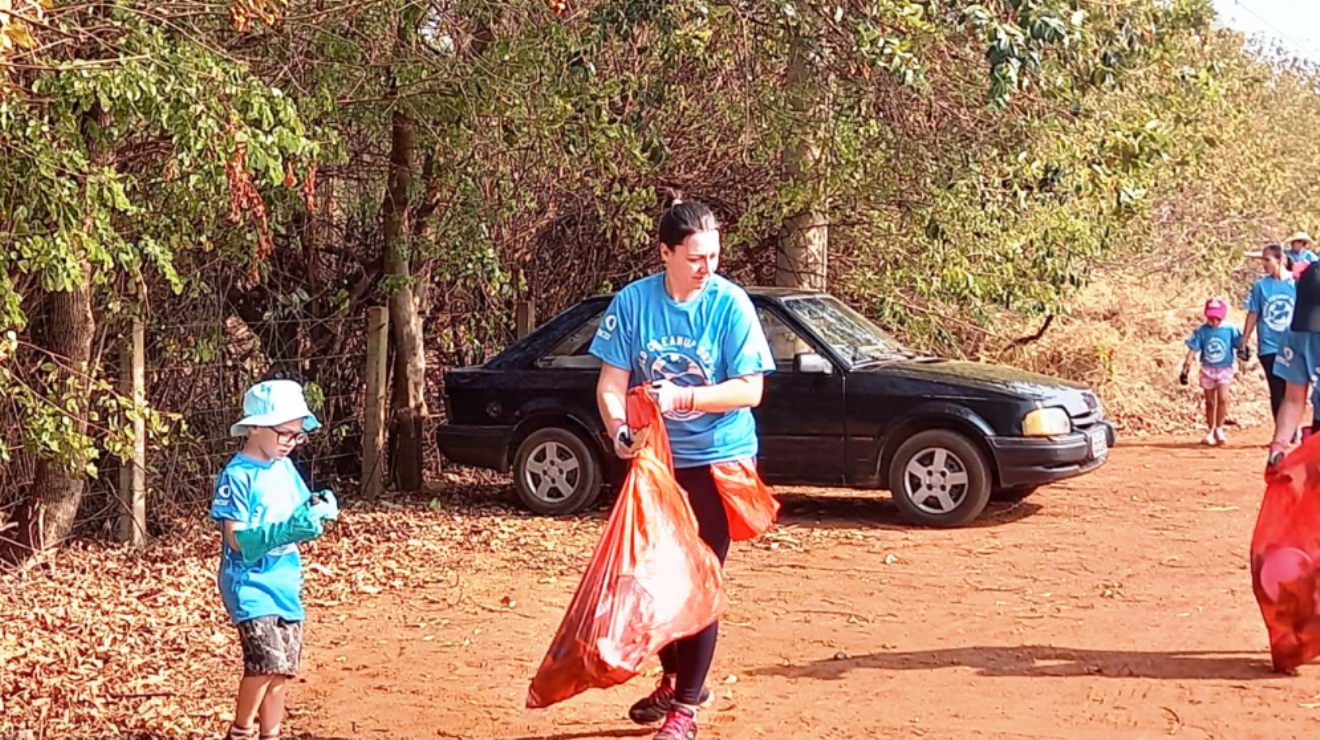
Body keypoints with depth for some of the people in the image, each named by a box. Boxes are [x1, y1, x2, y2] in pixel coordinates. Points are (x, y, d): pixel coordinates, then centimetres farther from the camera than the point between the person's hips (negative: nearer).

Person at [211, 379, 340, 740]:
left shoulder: (285, 468, 6)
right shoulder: (237, 476, -15)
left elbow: (300, 515, 14)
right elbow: (237, 539, -20)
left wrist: (318, 509, -9)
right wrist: (287, 531, -30)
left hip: (285, 583, 7)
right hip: (250, 584, -7)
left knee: (282, 667, 10)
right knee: (268, 660, -18)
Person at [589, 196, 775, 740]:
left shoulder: (730, 304, -13)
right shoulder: (633, 302, -8)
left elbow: (749, 390, -15)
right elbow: (611, 382, -6)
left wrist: (683, 398, -27)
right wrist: (618, 427, -25)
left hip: (716, 460, -3)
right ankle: (674, 678, 35)